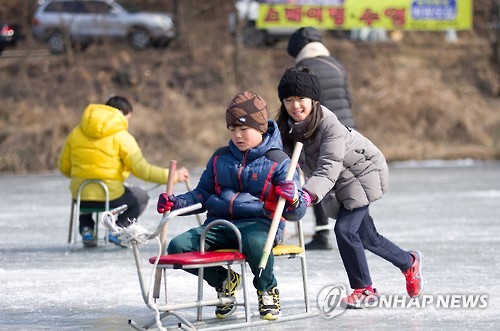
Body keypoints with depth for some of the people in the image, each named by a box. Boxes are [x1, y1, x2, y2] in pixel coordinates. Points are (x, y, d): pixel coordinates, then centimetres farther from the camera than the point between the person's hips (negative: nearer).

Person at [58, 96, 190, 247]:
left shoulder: (76, 133, 4)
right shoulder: (122, 137, -10)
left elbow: (64, 166, 10)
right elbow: (142, 170, -13)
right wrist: (173, 175, -4)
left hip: (80, 197, 4)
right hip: (110, 197, -4)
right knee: (141, 197, 25)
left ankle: (86, 229, 18)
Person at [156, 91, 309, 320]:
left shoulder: (277, 161, 0)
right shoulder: (221, 158, 15)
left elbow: (296, 213, -4)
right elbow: (202, 194, 23)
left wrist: (293, 200, -29)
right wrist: (176, 203, 4)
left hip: (259, 223, -5)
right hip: (220, 224, 5)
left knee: (254, 242, -43)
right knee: (177, 247, -20)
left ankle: (268, 290, -7)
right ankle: (223, 280, 10)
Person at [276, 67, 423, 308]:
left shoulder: (328, 124, -32)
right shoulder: (285, 127, -13)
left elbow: (328, 168, -39)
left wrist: (310, 193, -54)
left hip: (363, 173, -7)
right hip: (338, 185, 7)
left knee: (344, 229, -20)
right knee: (366, 237, 15)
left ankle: (364, 290, -4)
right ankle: (408, 263, 41)